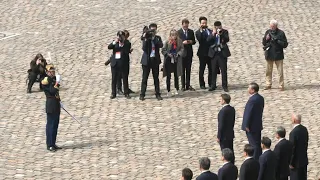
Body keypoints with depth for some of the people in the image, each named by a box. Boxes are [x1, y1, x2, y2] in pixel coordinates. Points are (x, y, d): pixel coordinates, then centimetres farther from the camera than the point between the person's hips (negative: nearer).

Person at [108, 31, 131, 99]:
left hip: (123, 63, -2)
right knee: (114, 79, 5)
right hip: (115, 63, 2)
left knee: (125, 79, 2)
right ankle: (113, 93, 11)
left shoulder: (127, 43, 2)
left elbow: (127, 51, -11)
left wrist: (122, 45, -15)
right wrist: (114, 42, -16)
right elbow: (109, 47, -4)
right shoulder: (115, 42, 11)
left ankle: (126, 93, 9)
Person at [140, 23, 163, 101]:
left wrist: (153, 39, -18)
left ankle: (158, 94, 11)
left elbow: (161, 45, -12)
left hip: (155, 59, 2)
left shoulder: (158, 38, 7)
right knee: (144, 78, 1)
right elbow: (144, 48, -14)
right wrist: (146, 39, -23)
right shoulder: (146, 38, -2)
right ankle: (142, 95, 4)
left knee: (156, 78, 6)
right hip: (147, 60, -2)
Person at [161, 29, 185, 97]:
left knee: (176, 75, 14)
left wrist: (178, 54, -16)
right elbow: (163, 50, -6)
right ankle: (169, 91, 5)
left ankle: (177, 90, 27)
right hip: (168, 61, -2)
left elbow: (182, 49, 0)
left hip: (176, 60, 2)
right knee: (168, 76, 1)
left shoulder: (179, 41, -2)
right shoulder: (167, 42, -8)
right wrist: (168, 54, -19)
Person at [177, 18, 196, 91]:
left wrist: (191, 42, -10)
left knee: (188, 70, 7)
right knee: (182, 70, 1)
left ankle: (188, 85, 13)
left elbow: (194, 41, 12)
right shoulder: (178, 32, -4)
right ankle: (183, 86, 5)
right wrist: (182, 43, -21)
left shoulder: (191, 32, 8)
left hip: (189, 53, 3)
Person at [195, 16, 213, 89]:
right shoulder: (198, 32, -1)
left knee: (211, 69, 6)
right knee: (201, 69, 3)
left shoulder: (210, 31, 13)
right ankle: (202, 84, 8)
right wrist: (201, 31, -24)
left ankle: (211, 83, 15)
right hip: (203, 53, -4)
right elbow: (199, 40, -21)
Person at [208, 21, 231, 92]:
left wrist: (221, 34, -24)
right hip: (214, 53, 2)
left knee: (224, 70, 0)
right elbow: (209, 40, -8)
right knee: (214, 71, 6)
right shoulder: (212, 32, 5)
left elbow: (227, 39, -13)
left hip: (222, 53, -2)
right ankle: (213, 85, 14)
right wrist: (213, 33, -18)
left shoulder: (224, 32, 1)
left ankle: (225, 86, 6)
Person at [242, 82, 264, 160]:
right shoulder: (261, 98, 5)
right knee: (258, 144, 16)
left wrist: (246, 126, -15)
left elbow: (248, 113, -21)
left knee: (253, 145, -2)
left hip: (251, 127, -9)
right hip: (258, 125, 9)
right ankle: (259, 159, 24)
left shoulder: (252, 100, -24)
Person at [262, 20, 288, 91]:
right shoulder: (268, 32, 5)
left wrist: (277, 41, -19)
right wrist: (266, 39, -9)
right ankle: (268, 84, 22)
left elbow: (285, 45, -7)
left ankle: (281, 86, 4)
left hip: (278, 55, -3)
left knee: (280, 71, -3)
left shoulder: (281, 33, -6)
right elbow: (263, 43, 11)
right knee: (268, 71, 11)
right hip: (269, 55, 4)